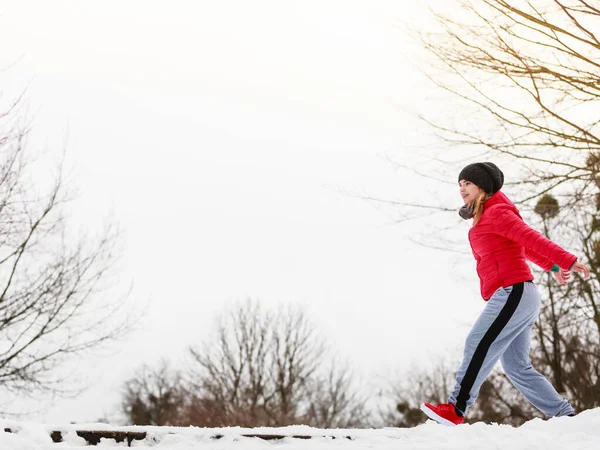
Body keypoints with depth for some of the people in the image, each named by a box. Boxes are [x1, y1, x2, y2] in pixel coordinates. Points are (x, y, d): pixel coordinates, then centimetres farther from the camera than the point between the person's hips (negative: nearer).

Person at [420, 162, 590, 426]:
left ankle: (456, 410, -15)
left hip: (513, 291, -10)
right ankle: (565, 416, 5)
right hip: (514, 296, 10)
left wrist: (567, 261, -19)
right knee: (516, 366, 6)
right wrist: (552, 267, 32)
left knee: (479, 346, -13)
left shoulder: (495, 212, -4)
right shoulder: (486, 219, 24)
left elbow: (530, 238, -13)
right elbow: (524, 245, 30)